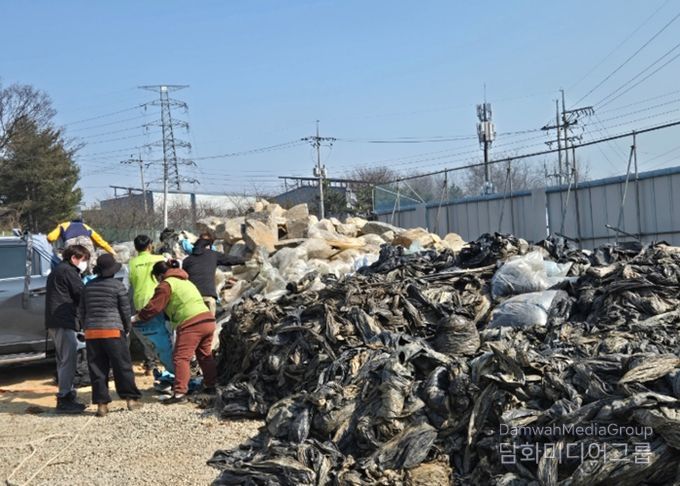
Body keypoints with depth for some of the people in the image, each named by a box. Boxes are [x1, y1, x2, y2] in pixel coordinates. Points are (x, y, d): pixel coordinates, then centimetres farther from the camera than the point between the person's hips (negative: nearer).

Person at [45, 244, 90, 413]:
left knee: (64, 360, 14)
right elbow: (81, 295, -10)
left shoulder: (57, 271, 24)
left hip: (55, 321, 11)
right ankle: (64, 398, -10)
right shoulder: (69, 271, -7)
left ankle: (66, 396, 19)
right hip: (63, 321, -11)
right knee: (68, 359, -10)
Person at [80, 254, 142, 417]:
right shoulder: (117, 286, -3)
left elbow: (82, 312, 16)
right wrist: (127, 329, 13)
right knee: (122, 366, 5)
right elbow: (125, 311, -1)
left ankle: (101, 403, 6)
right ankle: (131, 399, 10)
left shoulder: (88, 286, 11)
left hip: (91, 332, 4)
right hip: (113, 331, -4)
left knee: (97, 370, 6)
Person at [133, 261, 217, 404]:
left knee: (181, 357, -5)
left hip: (191, 324, -9)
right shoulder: (185, 281, 28)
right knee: (205, 355, 21)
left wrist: (136, 317, 10)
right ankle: (211, 385, 30)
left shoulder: (166, 285, 1)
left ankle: (180, 392, -10)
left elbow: (154, 307, -1)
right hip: (208, 320, 9)